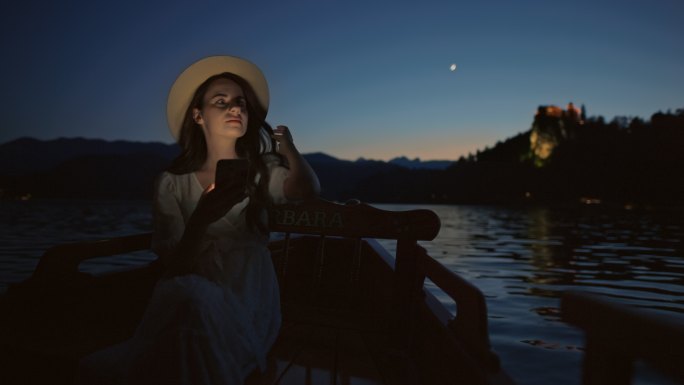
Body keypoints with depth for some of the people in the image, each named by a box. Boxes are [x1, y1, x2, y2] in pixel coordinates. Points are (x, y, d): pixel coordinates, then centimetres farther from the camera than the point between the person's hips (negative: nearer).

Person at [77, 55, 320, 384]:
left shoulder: (261, 172, 7)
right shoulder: (173, 183, 5)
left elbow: (308, 190, -12)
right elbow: (176, 265, -4)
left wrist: (287, 146, -32)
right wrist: (200, 220, -26)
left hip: (248, 303, 0)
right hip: (186, 301, 0)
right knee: (183, 292, -34)